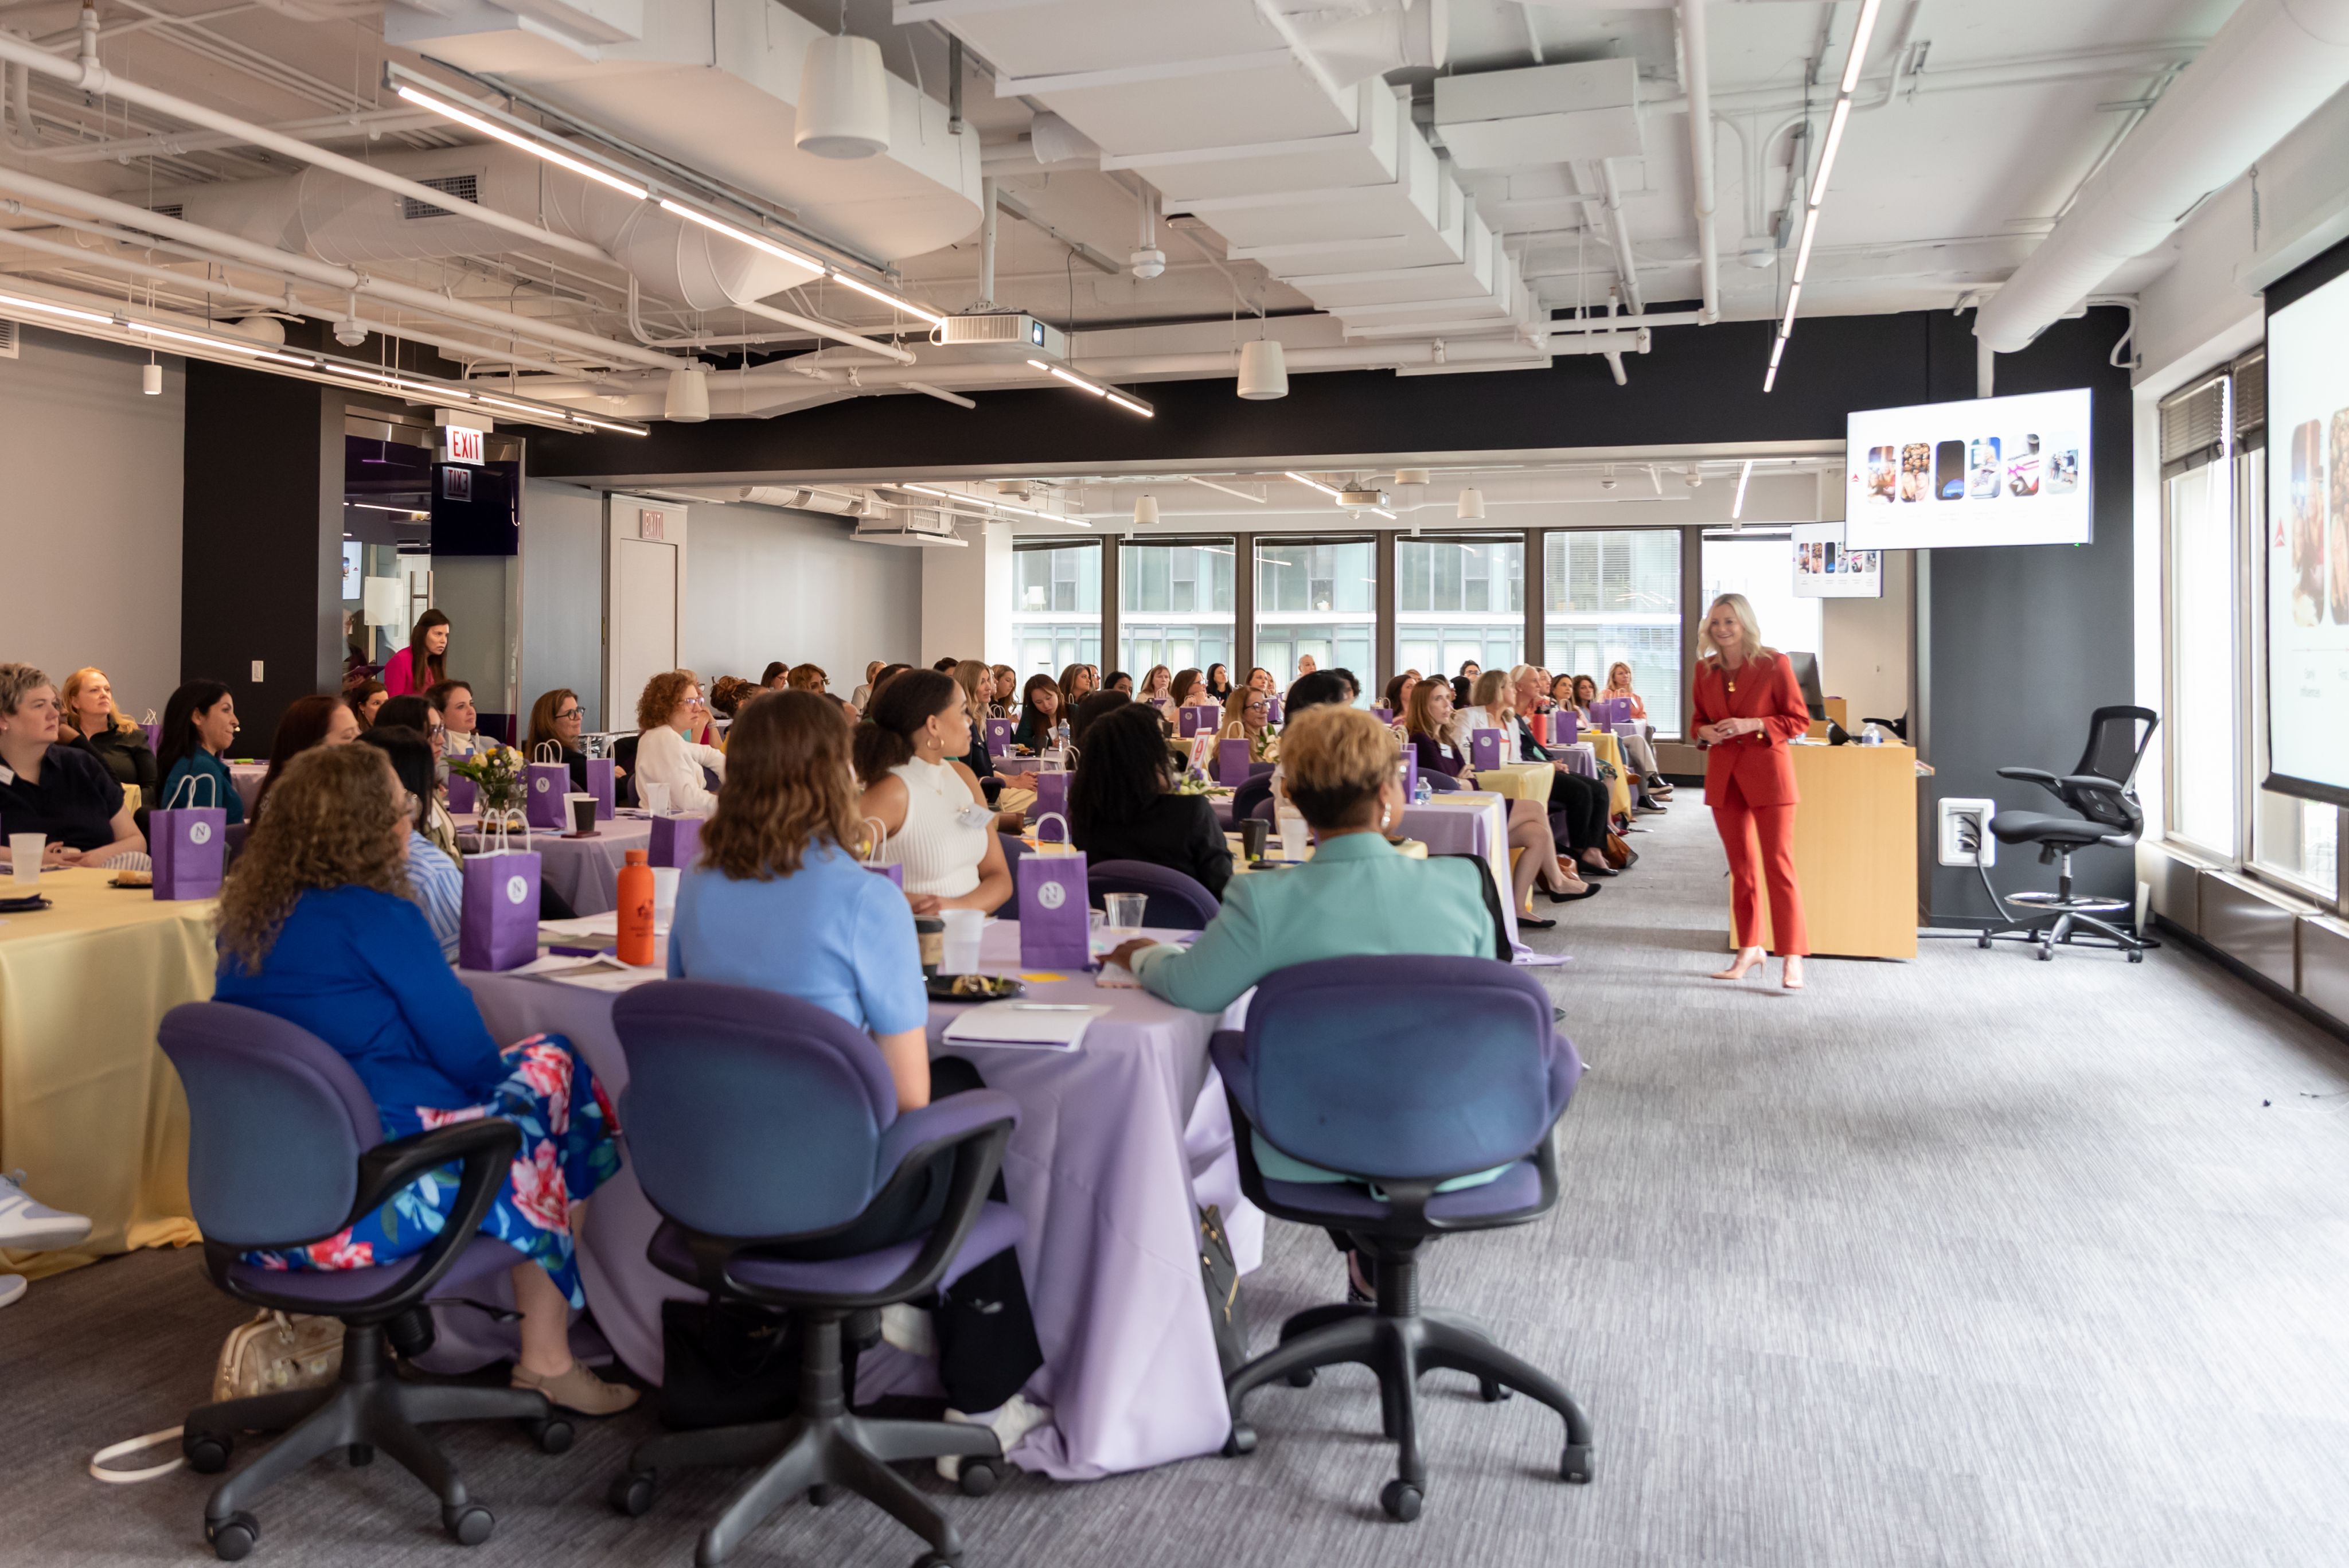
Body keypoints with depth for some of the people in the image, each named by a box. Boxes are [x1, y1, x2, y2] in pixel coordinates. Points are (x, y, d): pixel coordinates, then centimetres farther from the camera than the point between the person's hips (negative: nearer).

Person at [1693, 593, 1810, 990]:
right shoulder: (1705, 669, 8)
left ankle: (1792, 959, -6)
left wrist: (1753, 725, -17)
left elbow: (1800, 720, -4)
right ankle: (1749, 949, 22)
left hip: (1767, 772, -5)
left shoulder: (1774, 664, -6)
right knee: (1741, 867, 12)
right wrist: (1705, 732, -4)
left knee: (1778, 865, -8)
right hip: (1724, 775, 5)